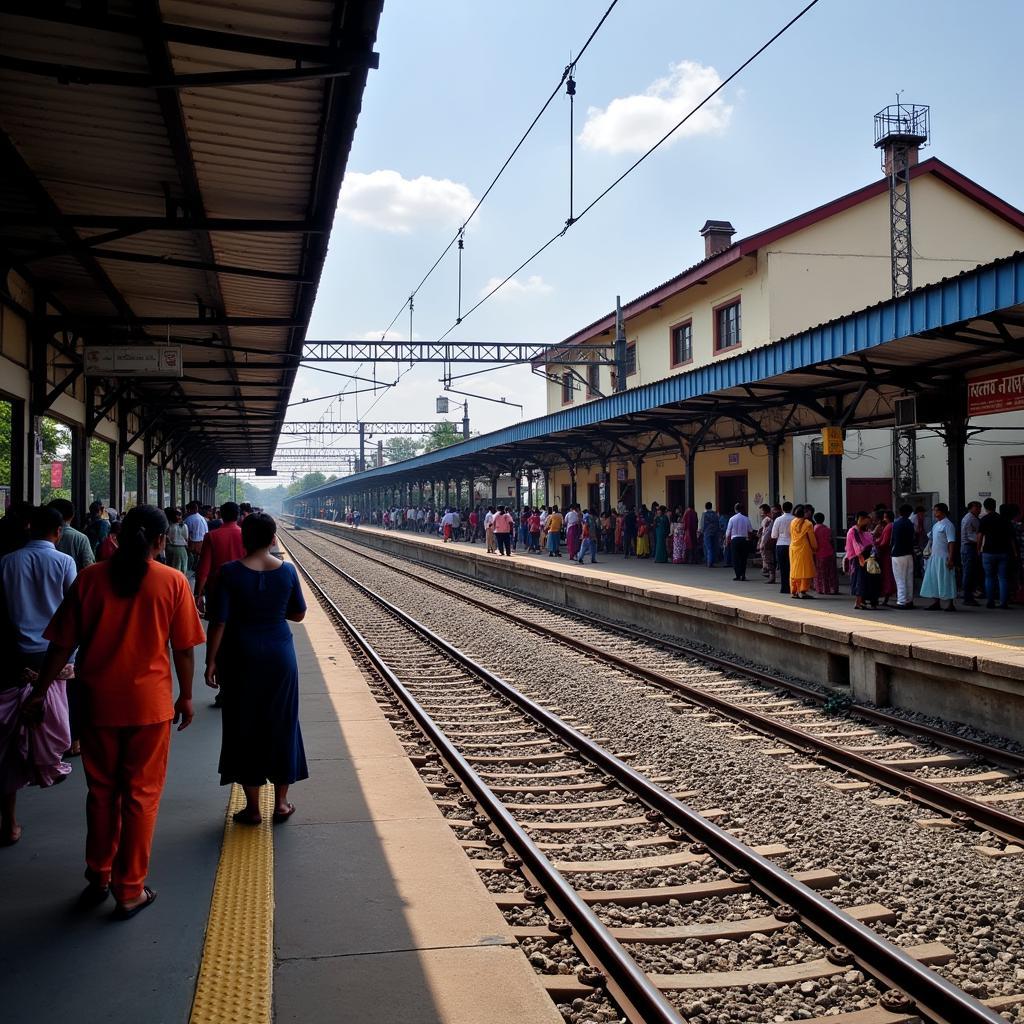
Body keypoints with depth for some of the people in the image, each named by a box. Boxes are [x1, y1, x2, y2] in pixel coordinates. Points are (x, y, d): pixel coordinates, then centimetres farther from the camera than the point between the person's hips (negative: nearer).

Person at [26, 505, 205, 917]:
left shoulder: (89, 577, -4)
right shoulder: (172, 581, -9)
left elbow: (62, 644, -1)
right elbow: (183, 650, -5)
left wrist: (39, 692, 10)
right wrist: (186, 697, 8)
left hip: (99, 702, 2)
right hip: (149, 703, -2)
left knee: (101, 791, 18)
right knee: (141, 795, 9)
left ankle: (98, 878, 30)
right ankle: (130, 891, 17)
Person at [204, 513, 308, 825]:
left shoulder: (231, 572, -13)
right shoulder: (287, 571, -5)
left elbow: (219, 621, -13)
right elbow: (298, 614, 6)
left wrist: (211, 661, -5)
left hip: (241, 657, -2)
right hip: (280, 655, 2)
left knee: (244, 727, 9)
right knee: (281, 724, 14)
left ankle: (253, 808, 15)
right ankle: (281, 803, 21)